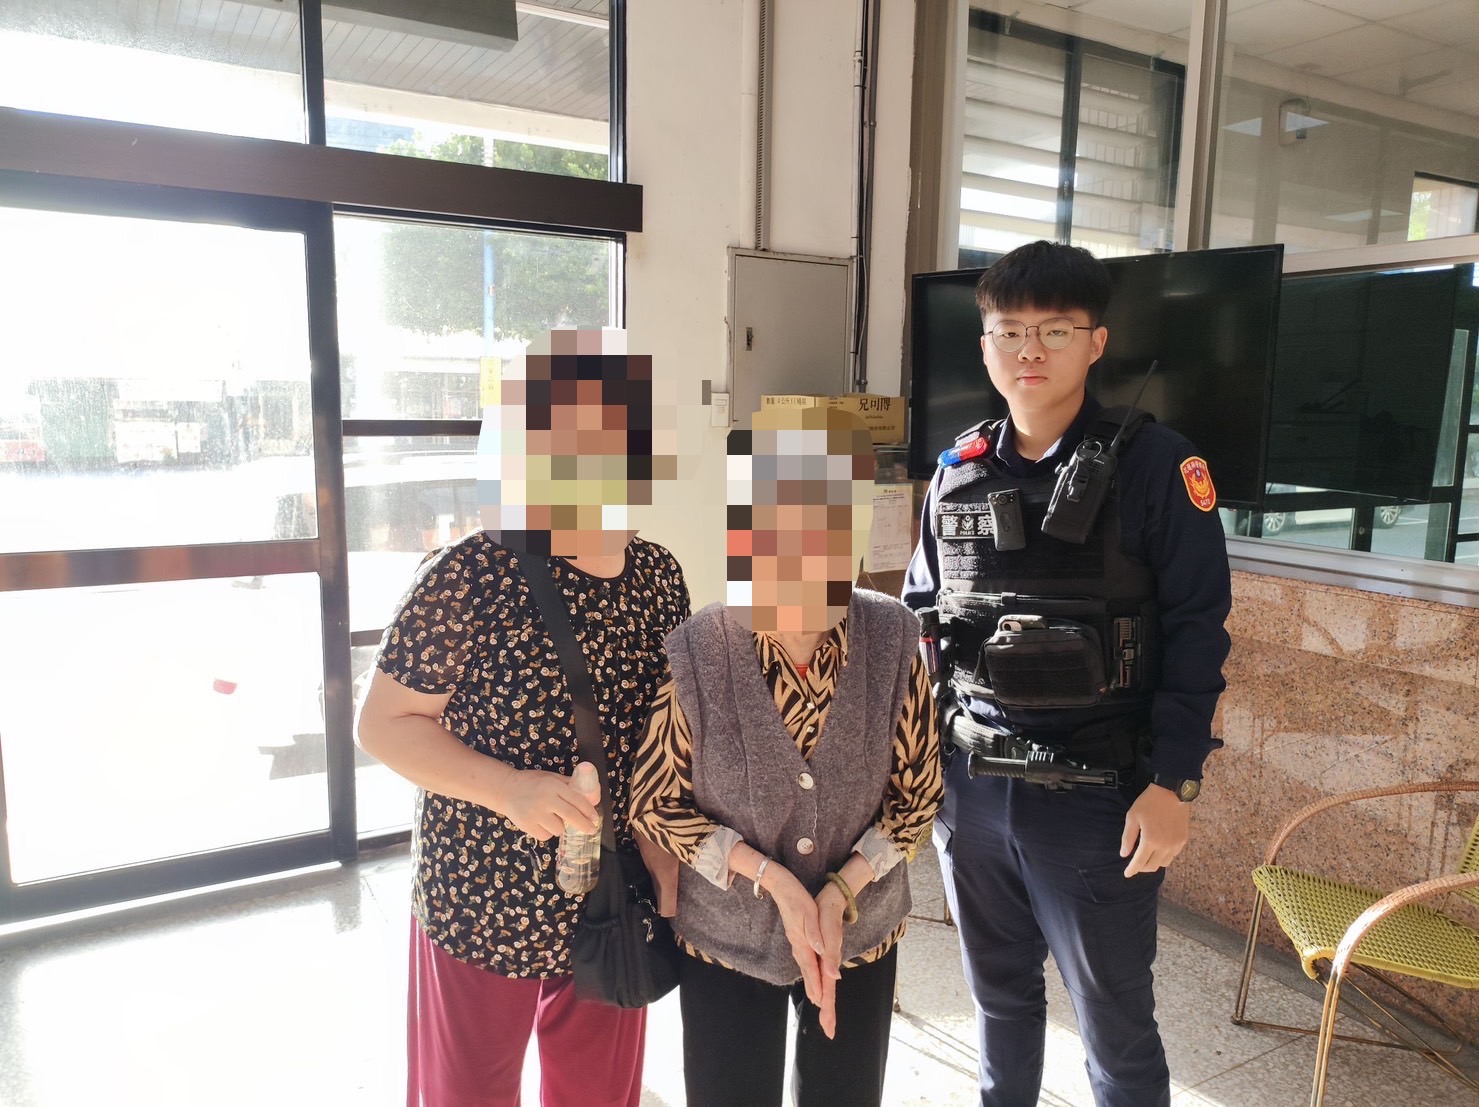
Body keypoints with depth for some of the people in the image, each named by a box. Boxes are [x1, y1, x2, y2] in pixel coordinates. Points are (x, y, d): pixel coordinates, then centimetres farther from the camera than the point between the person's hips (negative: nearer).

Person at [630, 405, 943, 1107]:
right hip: (727, 940, -1)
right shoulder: (691, 652, -19)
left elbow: (919, 793, -5)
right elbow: (652, 801, -9)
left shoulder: (893, 638, -14)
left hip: (862, 932, 2)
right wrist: (773, 879, -17)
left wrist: (840, 892, -16)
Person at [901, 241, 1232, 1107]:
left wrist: (1174, 783, -13)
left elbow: (1197, 629, -9)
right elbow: (921, 616, 11)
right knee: (1000, 994, 22)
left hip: (1098, 797, -4)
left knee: (1116, 1026, 12)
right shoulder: (959, 473, 5)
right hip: (969, 785, 4)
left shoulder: (1153, 465, -8)